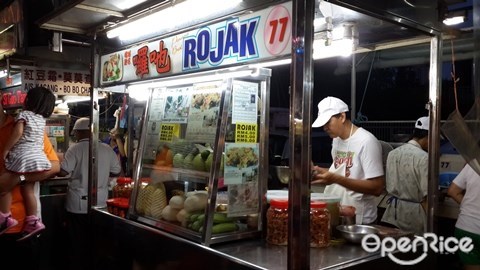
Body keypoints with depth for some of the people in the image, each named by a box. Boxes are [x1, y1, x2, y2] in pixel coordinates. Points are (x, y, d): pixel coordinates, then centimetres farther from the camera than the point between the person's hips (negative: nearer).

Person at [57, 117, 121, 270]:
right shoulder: (107, 149, -1)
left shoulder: (75, 149, -11)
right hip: (99, 204, 3)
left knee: (77, 243, 10)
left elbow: (62, 172, -16)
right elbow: (116, 172, 6)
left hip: (77, 205, -3)